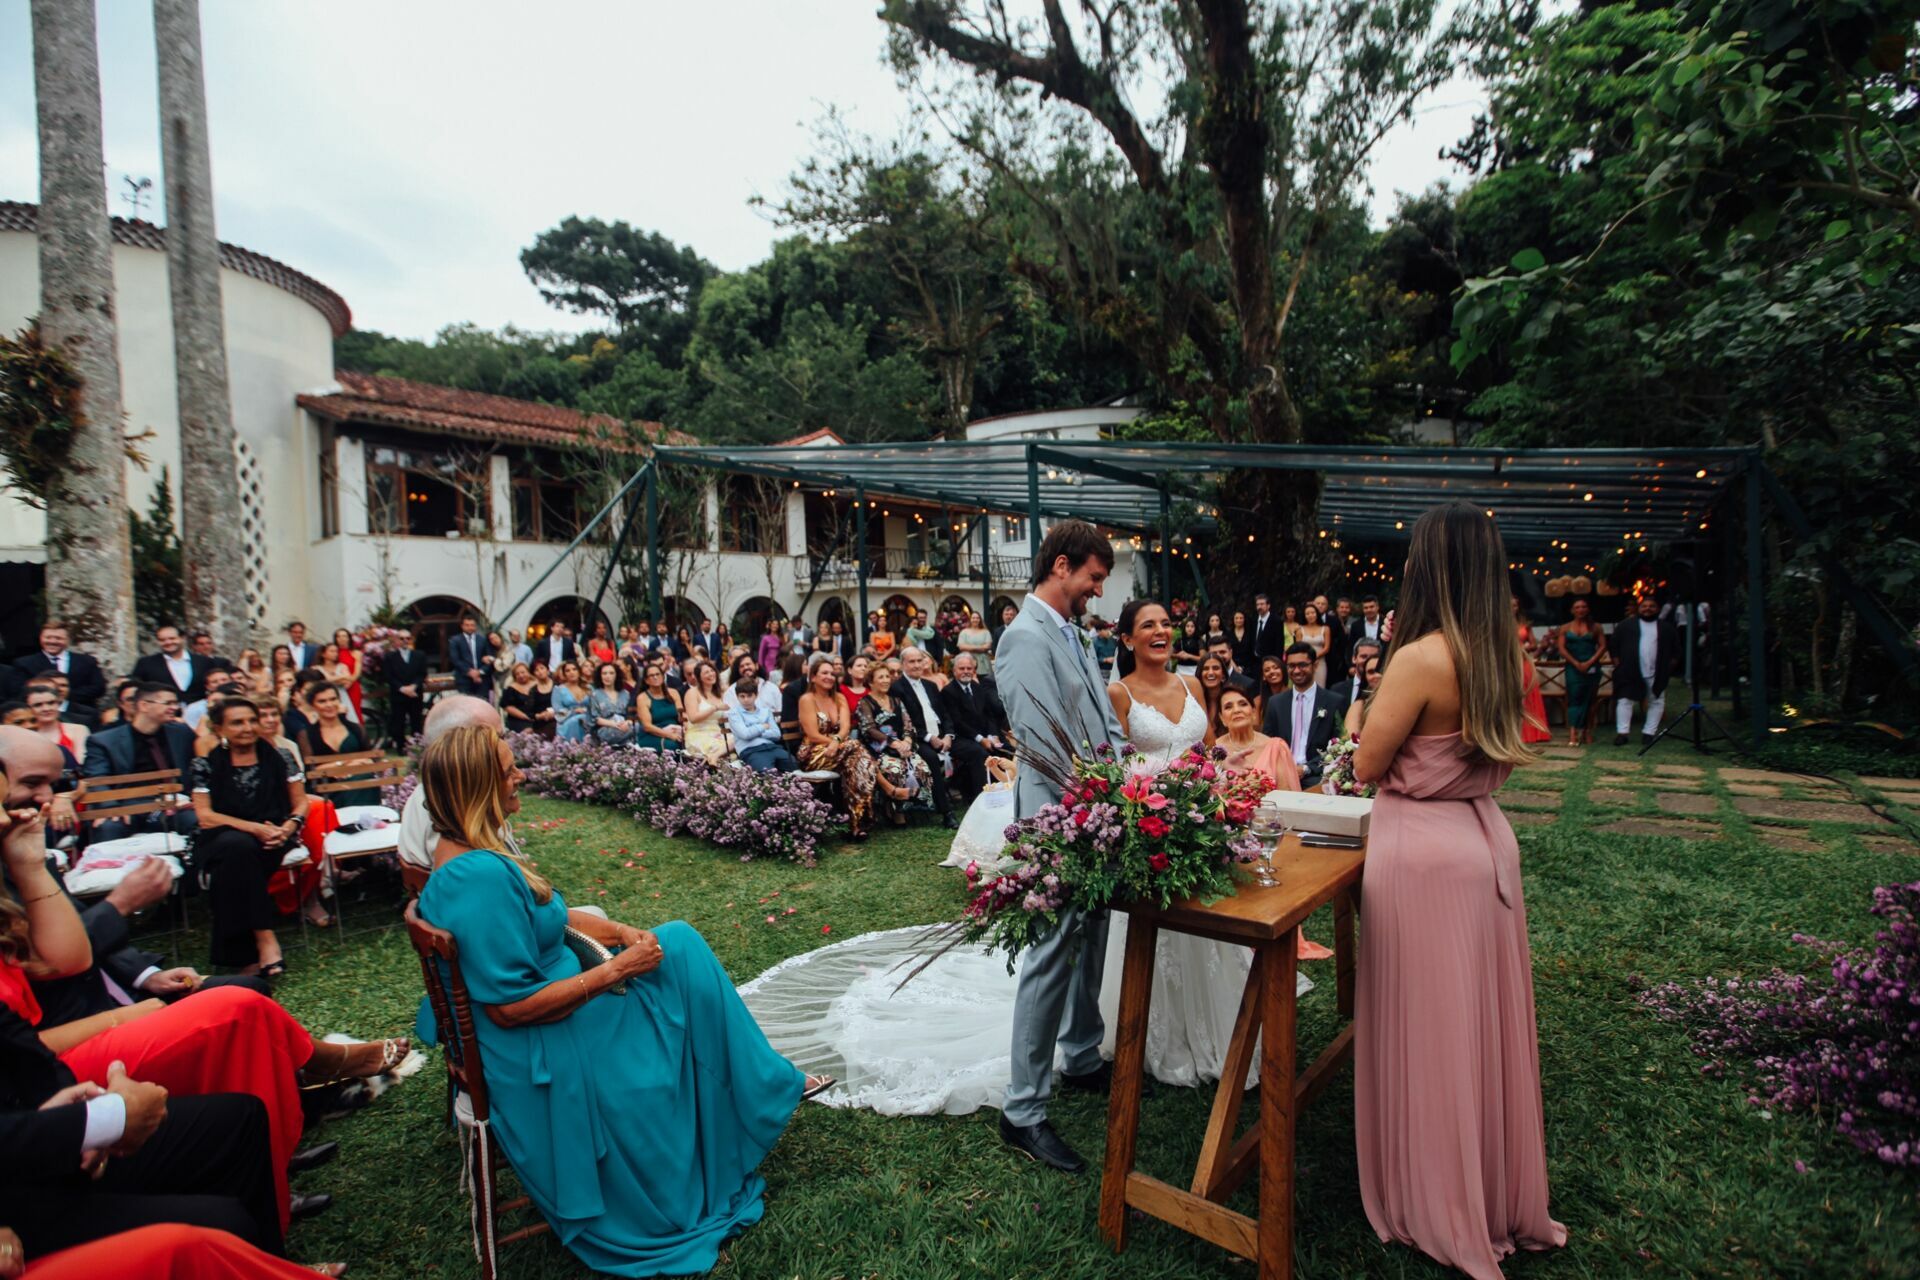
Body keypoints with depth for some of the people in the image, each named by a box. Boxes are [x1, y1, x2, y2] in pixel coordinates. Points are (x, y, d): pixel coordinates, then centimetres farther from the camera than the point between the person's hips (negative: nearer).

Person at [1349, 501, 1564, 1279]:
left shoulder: (1420, 658, -21)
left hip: (1423, 852, -8)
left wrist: (1383, 693, -2)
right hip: (1484, 841, 8)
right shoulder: (1498, 655, 2)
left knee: (1429, 1029, 8)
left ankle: (1445, 1217, 26)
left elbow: (1367, 766, -13)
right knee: (1482, 1022, 20)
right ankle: (1502, 1197, 39)